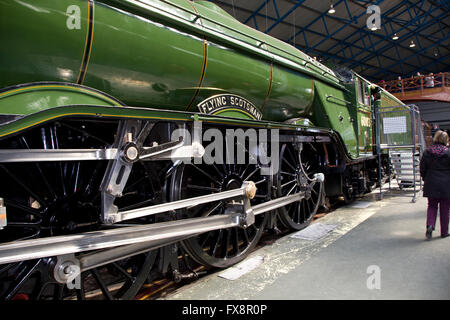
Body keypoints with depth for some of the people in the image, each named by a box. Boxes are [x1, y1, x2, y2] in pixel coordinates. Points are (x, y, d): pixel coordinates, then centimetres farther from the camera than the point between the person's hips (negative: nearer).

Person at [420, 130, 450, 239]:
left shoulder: (427, 152, -2)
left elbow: (422, 169, 2)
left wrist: (425, 179, 15)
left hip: (431, 185, 1)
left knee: (432, 206, 13)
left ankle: (430, 225, -9)